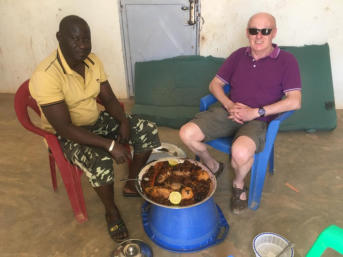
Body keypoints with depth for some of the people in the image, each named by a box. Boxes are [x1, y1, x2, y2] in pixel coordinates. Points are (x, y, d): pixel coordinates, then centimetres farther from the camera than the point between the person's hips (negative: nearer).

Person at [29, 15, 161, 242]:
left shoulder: (92, 60, -6)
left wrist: (124, 121, -19)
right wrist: (110, 144, -33)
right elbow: (64, 128, -30)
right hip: (65, 135, -6)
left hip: (96, 120, 7)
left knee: (148, 130, -6)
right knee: (101, 162, -35)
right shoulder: (46, 75, -28)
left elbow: (109, 99, 1)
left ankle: (132, 186, 14)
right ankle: (111, 211, -3)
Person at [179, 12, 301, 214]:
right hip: (228, 112, 4)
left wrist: (256, 112, -17)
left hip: (258, 120, -4)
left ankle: (239, 184, 2)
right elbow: (215, 84, 12)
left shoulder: (286, 61, -1)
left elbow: (295, 101, -9)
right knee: (187, 134, -17)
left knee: (241, 152, -37)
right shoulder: (239, 55, 12)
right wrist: (229, 105, -7)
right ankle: (213, 167, 14)